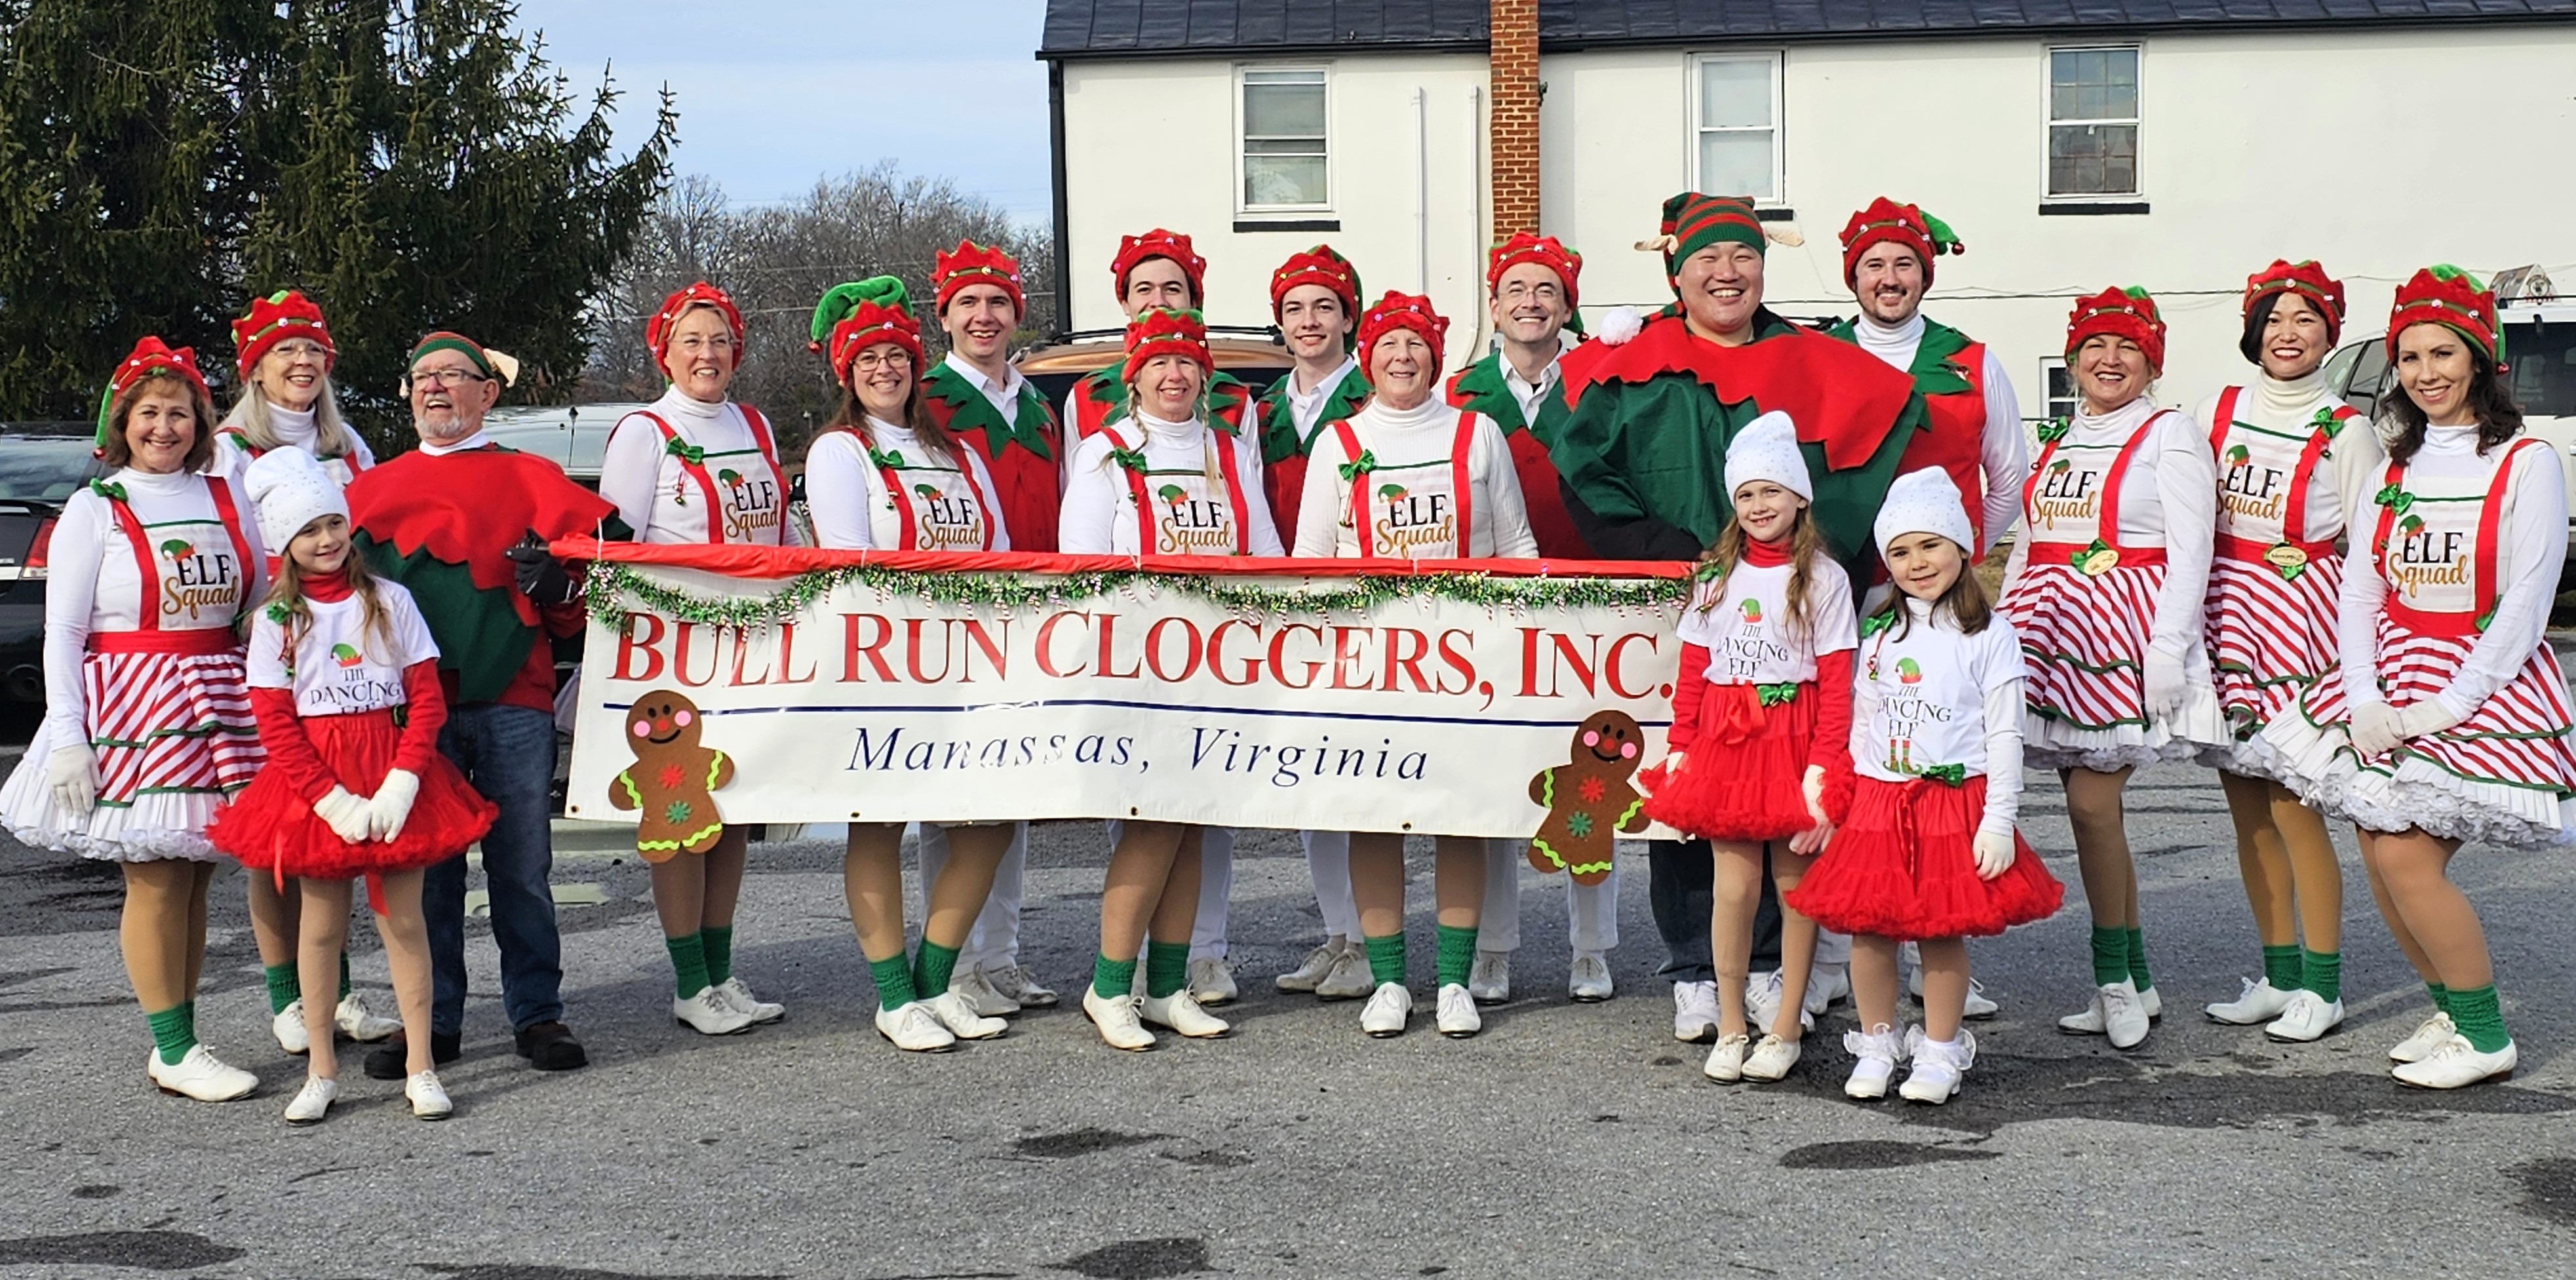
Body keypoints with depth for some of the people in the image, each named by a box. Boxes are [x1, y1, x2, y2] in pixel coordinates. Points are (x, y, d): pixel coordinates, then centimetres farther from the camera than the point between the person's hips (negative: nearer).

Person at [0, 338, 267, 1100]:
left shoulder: (224, 496, 12)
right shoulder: (95, 508, 1)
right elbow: (61, 631, -2)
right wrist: (66, 737, -9)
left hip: (220, 706, 4)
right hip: (131, 707, -4)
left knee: (194, 878, 6)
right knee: (155, 882, -4)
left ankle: (179, 1043, 13)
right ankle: (173, 1053, 2)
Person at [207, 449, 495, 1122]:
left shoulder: (390, 601, 2)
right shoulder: (276, 620, 1)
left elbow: (427, 699, -1)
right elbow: (275, 724, -4)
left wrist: (402, 783, -13)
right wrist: (333, 799, -14)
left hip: (395, 781, 0)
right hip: (313, 786, 0)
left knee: (403, 920, 2)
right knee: (322, 924, 6)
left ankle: (419, 1067, 7)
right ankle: (321, 1071, 15)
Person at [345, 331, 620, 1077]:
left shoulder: (533, 479, 11)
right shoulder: (371, 490, 16)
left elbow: (581, 595, 10)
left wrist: (556, 584, -11)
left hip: (513, 701, -1)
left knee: (522, 863, 1)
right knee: (426, 865, 4)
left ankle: (538, 1014, 11)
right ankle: (433, 1023, 13)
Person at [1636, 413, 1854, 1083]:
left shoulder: (1823, 577, 0)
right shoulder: (1716, 575, 9)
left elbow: (1836, 679, -4)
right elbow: (1693, 670, 10)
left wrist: (1824, 763, -10)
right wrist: (1680, 746, 4)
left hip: (1796, 740, -2)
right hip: (1725, 742, 2)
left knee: (1796, 881, 3)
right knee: (1734, 883, 0)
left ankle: (1786, 1027, 13)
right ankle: (1730, 1027, 11)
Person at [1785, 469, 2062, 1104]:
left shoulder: (1989, 635, -3)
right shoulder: (1877, 634, 9)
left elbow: (2004, 735, -4)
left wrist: (1999, 821, -10)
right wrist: (1839, 801, 9)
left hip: (1956, 802, -3)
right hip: (1877, 804, 4)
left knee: (1944, 932, 2)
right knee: (1868, 927, 3)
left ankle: (1940, 1052, 16)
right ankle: (1877, 1045, 19)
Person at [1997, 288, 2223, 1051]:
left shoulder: (2169, 436, 1)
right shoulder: (2057, 443, 20)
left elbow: (2189, 552, -6)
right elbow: (2026, 544, 24)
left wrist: (2169, 648, -15)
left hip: (2124, 635, -6)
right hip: (2056, 635, 6)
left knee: (2092, 802, -10)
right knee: (2093, 807, 4)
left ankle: (2114, 978, 3)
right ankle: (2134, 984, 12)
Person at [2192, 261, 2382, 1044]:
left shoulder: (2344, 431, -2)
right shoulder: (2218, 413, 9)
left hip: (2301, 619, -5)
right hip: (2226, 613, 5)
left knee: (2291, 805, -7)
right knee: (2247, 807, 8)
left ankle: (2322, 986, 5)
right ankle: (2278, 975, 19)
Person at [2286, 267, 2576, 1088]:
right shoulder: (2390, 466, 11)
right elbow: (2359, 590, 7)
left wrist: (2444, 707, -15)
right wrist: (2364, 699, -7)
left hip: (2485, 683, -6)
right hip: (2390, 681, 6)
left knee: (2406, 857, -15)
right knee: (2381, 862, 1)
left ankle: (2487, 1037, 1)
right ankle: (2452, 1010, 22)